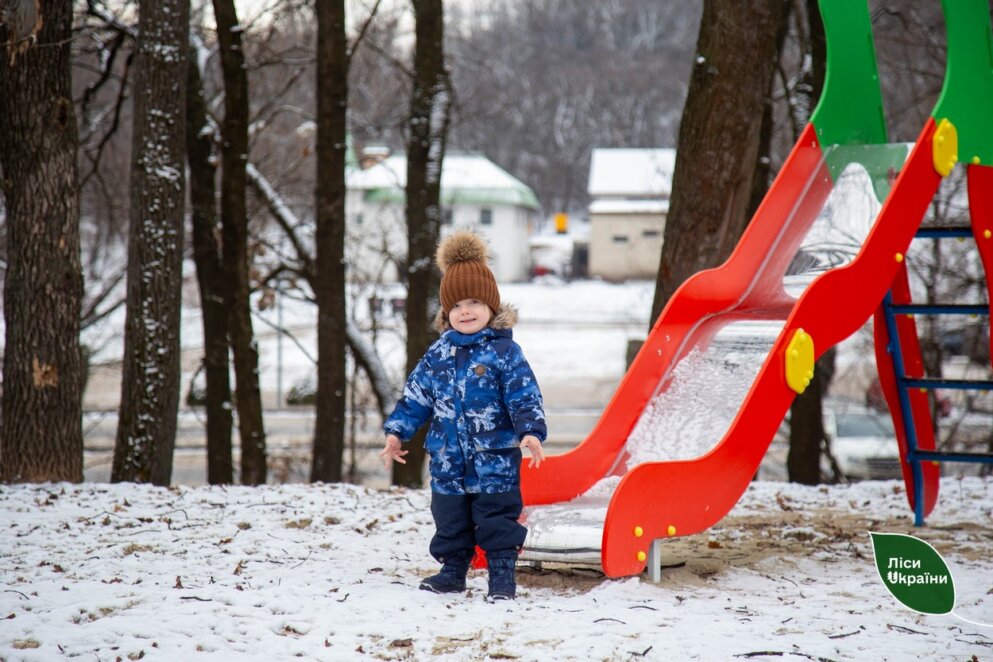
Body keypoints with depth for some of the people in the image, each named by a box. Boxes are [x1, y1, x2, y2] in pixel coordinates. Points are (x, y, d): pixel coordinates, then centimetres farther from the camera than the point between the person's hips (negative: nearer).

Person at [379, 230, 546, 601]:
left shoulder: (504, 352, -8)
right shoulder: (438, 355, 5)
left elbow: (525, 397, -11)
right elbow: (416, 396, 12)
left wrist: (531, 432, -24)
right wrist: (396, 432, 9)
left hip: (495, 459, -4)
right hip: (448, 460, 4)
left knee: (497, 521, 0)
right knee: (450, 522, 13)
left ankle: (502, 574, 9)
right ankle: (453, 571, 27)